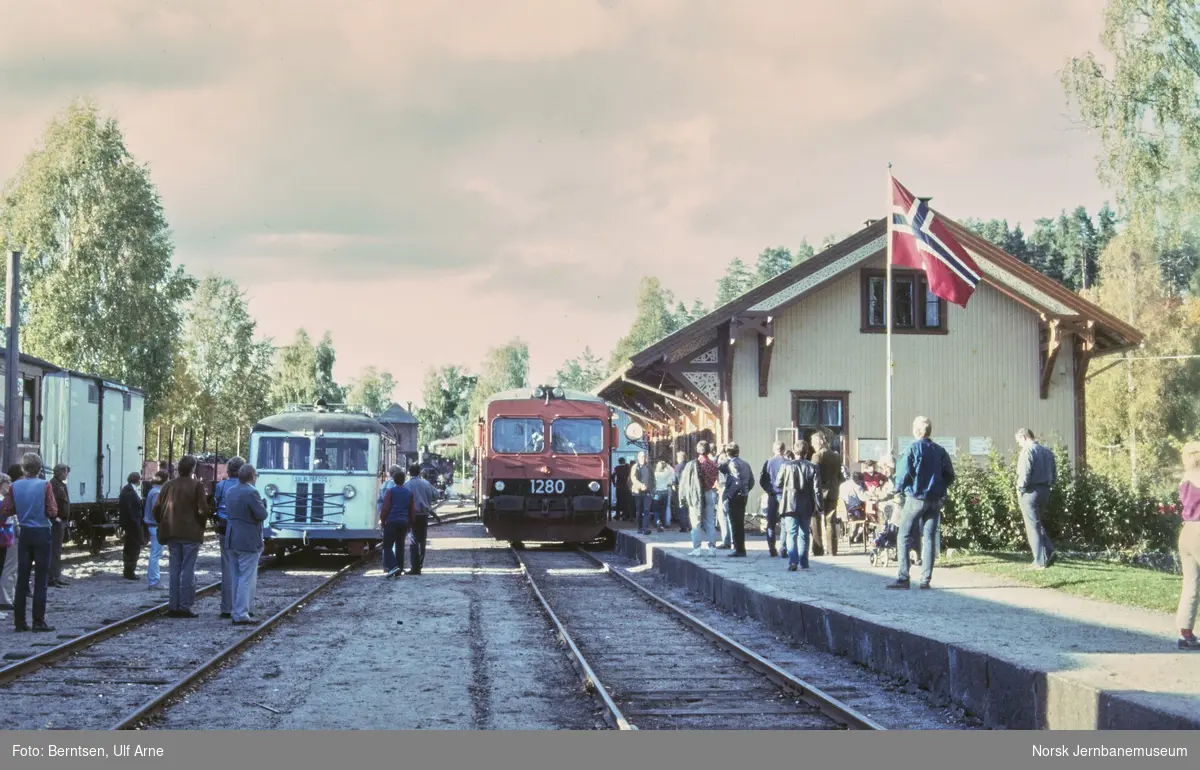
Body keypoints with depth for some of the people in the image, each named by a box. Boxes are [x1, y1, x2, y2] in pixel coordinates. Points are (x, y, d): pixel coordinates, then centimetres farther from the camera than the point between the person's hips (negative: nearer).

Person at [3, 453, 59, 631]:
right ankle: (39, 622, 0)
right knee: (41, 579, 1)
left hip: (25, 534, 3)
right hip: (42, 533, -3)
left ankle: (19, 621, 9)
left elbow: (4, 511, -1)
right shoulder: (44, 485, -12)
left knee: (22, 578, 9)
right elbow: (53, 512, -13)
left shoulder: (15, 486, -2)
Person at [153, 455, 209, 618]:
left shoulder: (168, 485, 6)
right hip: (191, 533, -4)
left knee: (175, 569, 11)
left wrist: (164, 525, 18)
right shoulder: (196, 485, -8)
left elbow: (156, 509, 6)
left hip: (172, 534, 4)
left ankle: (173, 606, 9)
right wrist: (201, 525, 6)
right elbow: (202, 510, -12)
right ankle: (184, 606, -4)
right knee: (188, 570, -1)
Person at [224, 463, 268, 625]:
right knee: (247, 578, -4)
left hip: (232, 539, 8)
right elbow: (262, 515, -19)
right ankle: (241, 615, -6)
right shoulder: (251, 493, -18)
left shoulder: (230, 491, 7)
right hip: (248, 541, -8)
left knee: (236, 578, 15)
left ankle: (240, 610, 22)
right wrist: (263, 504, 2)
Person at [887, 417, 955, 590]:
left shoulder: (912, 449, -9)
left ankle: (903, 577, -6)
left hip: (915, 498, -4)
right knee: (929, 538, 8)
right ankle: (926, 579, 5)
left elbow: (903, 474, -13)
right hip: (935, 500, 4)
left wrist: (900, 487, 6)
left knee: (905, 538, 1)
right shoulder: (940, 451, 5)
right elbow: (950, 476, 4)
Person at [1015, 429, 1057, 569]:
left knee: (1033, 527, -1)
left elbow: (1024, 473, -20)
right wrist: (1047, 485, 14)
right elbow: (1054, 475, 14)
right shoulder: (1047, 452, 13)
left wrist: (1020, 489, -7)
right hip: (1045, 492, 7)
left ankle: (1040, 561, -1)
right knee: (1039, 524, 21)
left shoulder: (1027, 451, -11)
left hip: (1031, 492, -7)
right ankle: (1049, 551, 5)